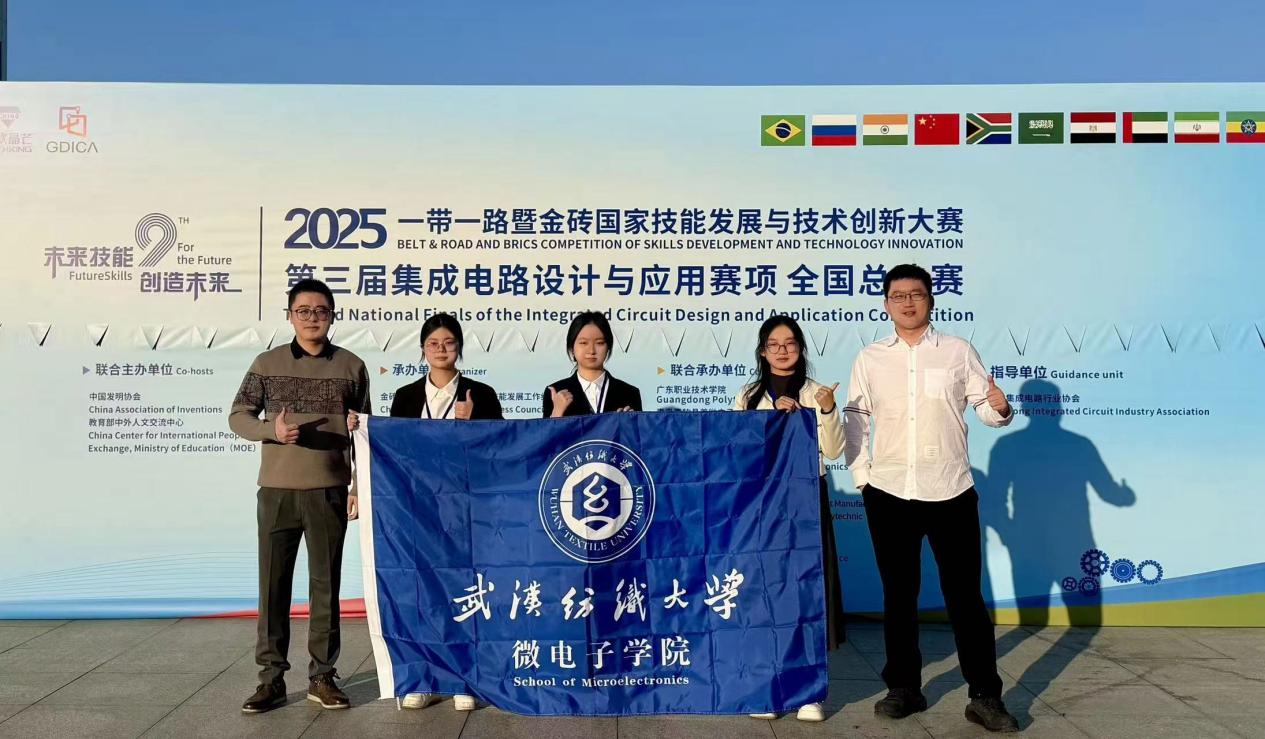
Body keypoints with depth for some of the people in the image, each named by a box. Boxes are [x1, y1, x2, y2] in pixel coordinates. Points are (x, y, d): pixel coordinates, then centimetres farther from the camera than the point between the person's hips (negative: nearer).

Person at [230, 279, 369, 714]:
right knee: (273, 585, 5)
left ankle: (322, 676, 17)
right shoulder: (267, 363, 5)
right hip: (276, 491, 1)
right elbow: (238, 416, 6)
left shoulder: (351, 367, 4)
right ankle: (271, 678, 16)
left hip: (329, 492, 0)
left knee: (325, 585, 5)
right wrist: (272, 429, -15)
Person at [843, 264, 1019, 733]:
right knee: (898, 593, 11)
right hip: (888, 493, 2)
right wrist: (860, 474, 3)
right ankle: (903, 688, 24)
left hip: (951, 492, -2)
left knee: (964, 593, 2)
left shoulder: (958, 351, 3)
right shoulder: (870, 358, 7)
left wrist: (1001, 409, -21)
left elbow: (986, 410, 2)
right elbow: (855, 418, 10)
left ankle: (985, 697, 13)